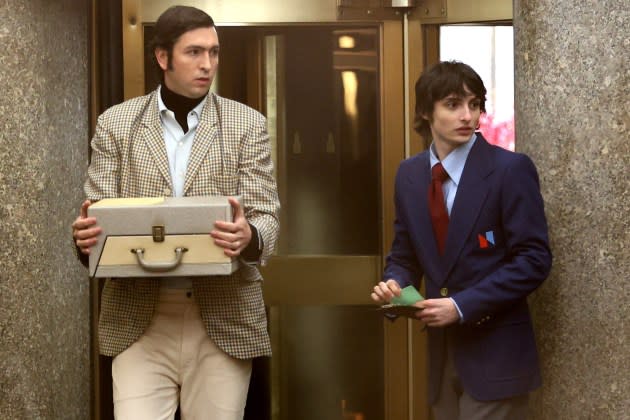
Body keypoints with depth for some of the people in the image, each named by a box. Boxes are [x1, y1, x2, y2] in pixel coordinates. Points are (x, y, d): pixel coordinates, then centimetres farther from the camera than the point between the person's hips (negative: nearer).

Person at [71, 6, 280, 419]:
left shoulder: (248, 125, 5)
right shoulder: (116, 123, 7)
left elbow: (266, 218, 0)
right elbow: (98, 215, 5)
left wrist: (248, 235, -24)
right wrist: (88, 234, -20)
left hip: (224, 318, 0)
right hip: (138, 319, 0)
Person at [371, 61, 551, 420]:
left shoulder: (510, 169, -11)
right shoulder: (409, 174, 6)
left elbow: (534, 260, -14)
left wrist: (463, 305, -20)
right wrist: (394, 285, -8)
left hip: (495, 350, -5)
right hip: (442, 347, 5)